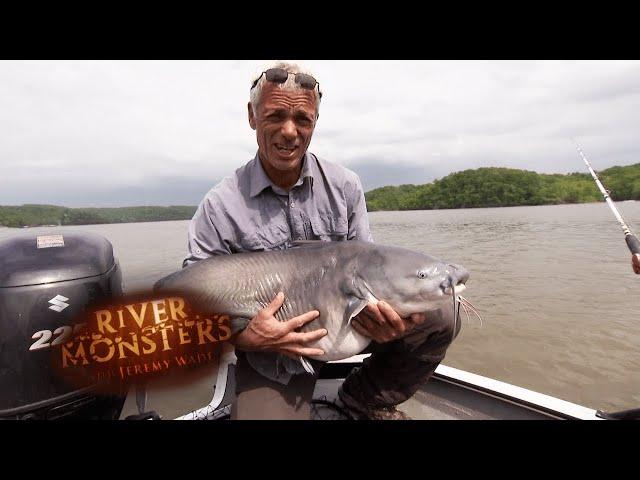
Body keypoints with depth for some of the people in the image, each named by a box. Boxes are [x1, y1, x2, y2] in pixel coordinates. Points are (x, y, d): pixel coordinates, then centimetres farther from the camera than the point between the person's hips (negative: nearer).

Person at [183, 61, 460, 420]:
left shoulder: (345, 185, -4)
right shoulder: (219, 207, -12)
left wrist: (386, 314, -20)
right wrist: (244, 336, -27)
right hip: (269, 353, -2)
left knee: (439, 323, -8)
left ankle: (365, 400, 15)